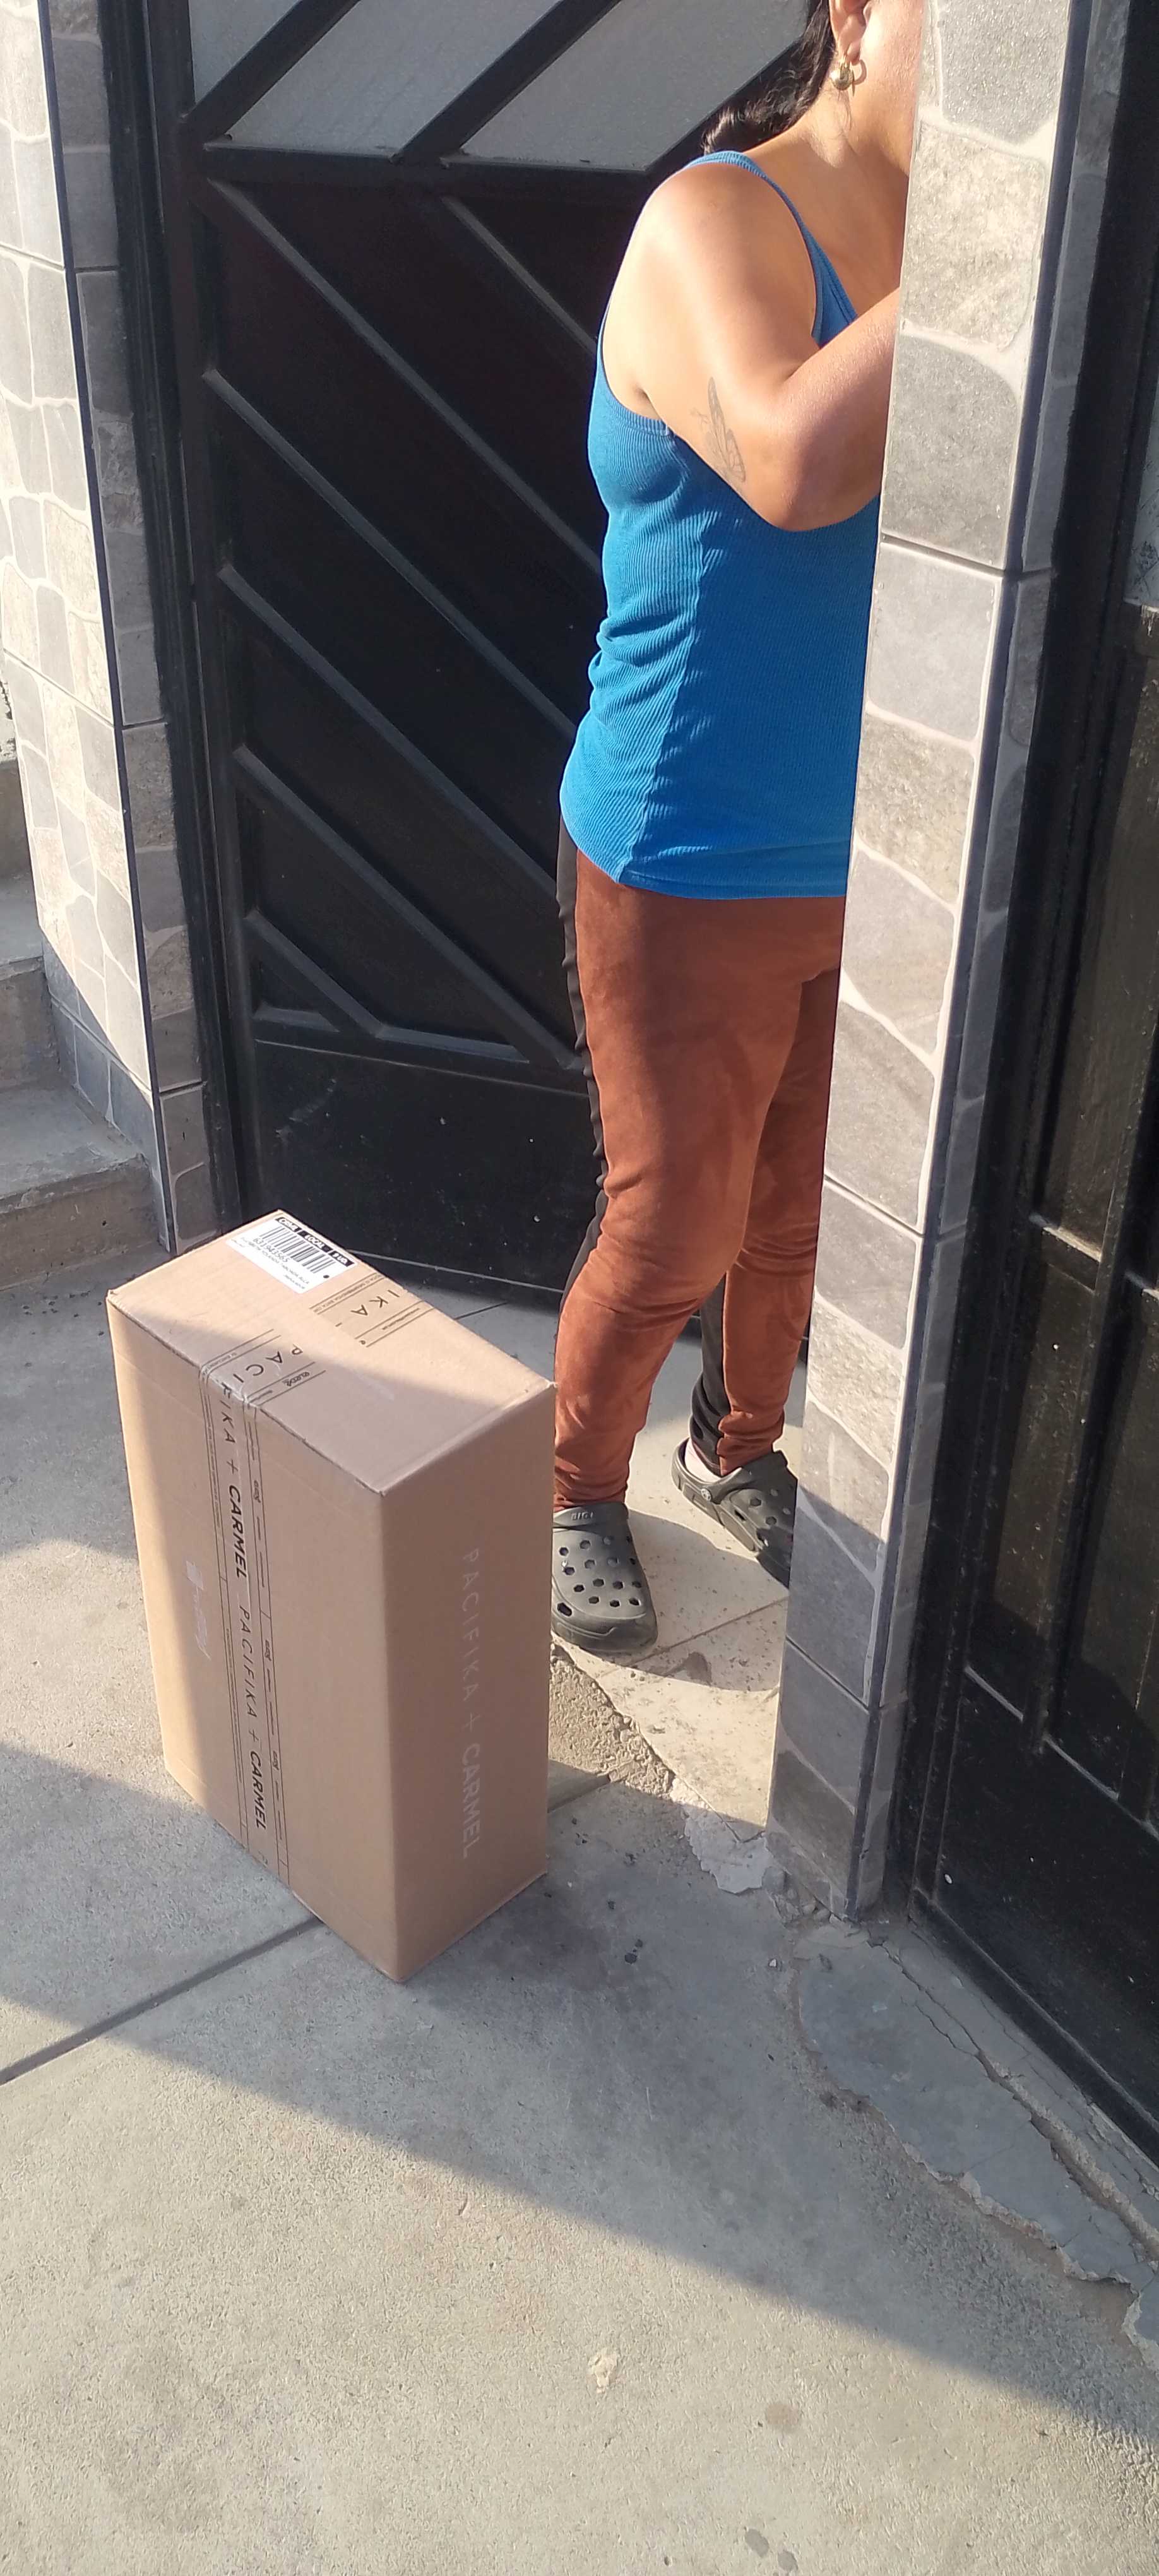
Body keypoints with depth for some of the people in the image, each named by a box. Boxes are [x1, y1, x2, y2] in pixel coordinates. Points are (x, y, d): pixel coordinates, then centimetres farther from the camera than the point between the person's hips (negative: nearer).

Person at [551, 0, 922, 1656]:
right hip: (696, 873, -6)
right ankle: (574, 1490, 35)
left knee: (802, 1212, 20)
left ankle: (740, 1449, 46)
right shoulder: (717, 222, -15)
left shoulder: (924, 237, 4)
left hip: (869, 860, 6)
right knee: (670, 1236, 8)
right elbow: (797, 465, -36)